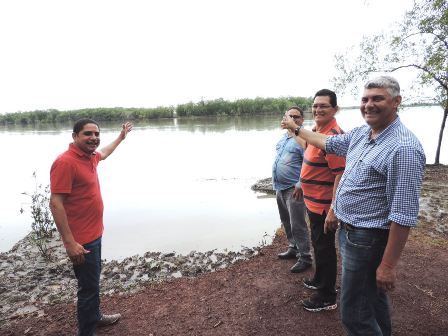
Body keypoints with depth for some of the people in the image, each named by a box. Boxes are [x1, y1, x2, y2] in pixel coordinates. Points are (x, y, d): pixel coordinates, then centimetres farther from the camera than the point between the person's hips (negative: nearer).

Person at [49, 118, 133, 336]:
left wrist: (121, 137, 42)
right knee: (89, 287, 3)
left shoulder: (90, 156, 6)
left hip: (94, 234, 10)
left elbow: (104, 153, 31)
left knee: (93, 279, 24)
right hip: (81, 240, -9)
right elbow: (55, 203, -24)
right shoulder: (66, 162, -21)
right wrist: (70, 242, -26)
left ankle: (94, 316, 44)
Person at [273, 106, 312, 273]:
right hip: (280, 187, 9)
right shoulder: (283, 137, 13)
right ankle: (293, 248, 36)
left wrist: (300, 185, -21)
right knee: (286, 222, 19)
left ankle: (305, 258, 12)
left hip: (293, 189, -9)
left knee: (298, 225, -2)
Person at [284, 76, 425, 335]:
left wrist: (389, 265, -22)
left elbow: (404, 214, -24)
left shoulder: (404, 148, -23)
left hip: (368, 239, -9)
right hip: (349, 231, 9)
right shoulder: (361, 134, 3)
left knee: (355, 313, 2)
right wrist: (297, 129, 30)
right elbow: (328, 143, 22)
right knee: (372, 296, 27)